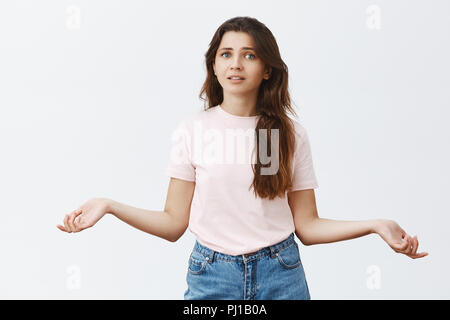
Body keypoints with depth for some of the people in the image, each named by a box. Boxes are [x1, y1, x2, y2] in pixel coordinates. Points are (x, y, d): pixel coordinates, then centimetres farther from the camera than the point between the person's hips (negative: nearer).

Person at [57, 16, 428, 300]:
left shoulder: (290, 134, 0)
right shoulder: (193, 129, -3)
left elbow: (306, 226, 0)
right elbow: (174, 224, -3)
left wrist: (376, 225, -11)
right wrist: (109, 206, -15)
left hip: (280, 275, 1)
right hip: (212, 275, 0)